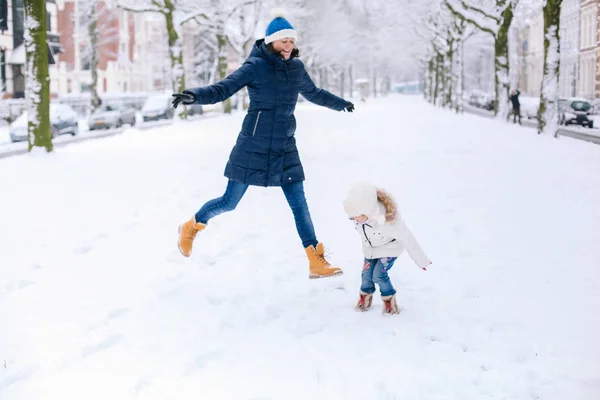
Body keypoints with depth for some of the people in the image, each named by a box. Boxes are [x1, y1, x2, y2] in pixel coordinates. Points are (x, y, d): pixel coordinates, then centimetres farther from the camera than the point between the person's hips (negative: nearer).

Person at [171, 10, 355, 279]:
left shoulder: (296, 68, 7)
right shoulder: (256, 66, -12)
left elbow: (313, 93, 26)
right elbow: (223, 89, -19)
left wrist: (340, 104, 41)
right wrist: (194, 96, -38)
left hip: (285, 150, 5)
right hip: (253, 148, -5)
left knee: (300, 206, 1)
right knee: (230, 202, 5)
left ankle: (317, 264, 6)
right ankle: (191, 227, 32)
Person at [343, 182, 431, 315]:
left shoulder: (388, 219, -43)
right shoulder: (359, 212, -27)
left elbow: (407, 239, -30)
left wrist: (421, 260, -20)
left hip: (389, 249, -5)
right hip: (370, 248, 5)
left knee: (379, 274, -14)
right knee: (366, 274, 4)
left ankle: (389, 298, 12)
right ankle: (366, 295, 32)